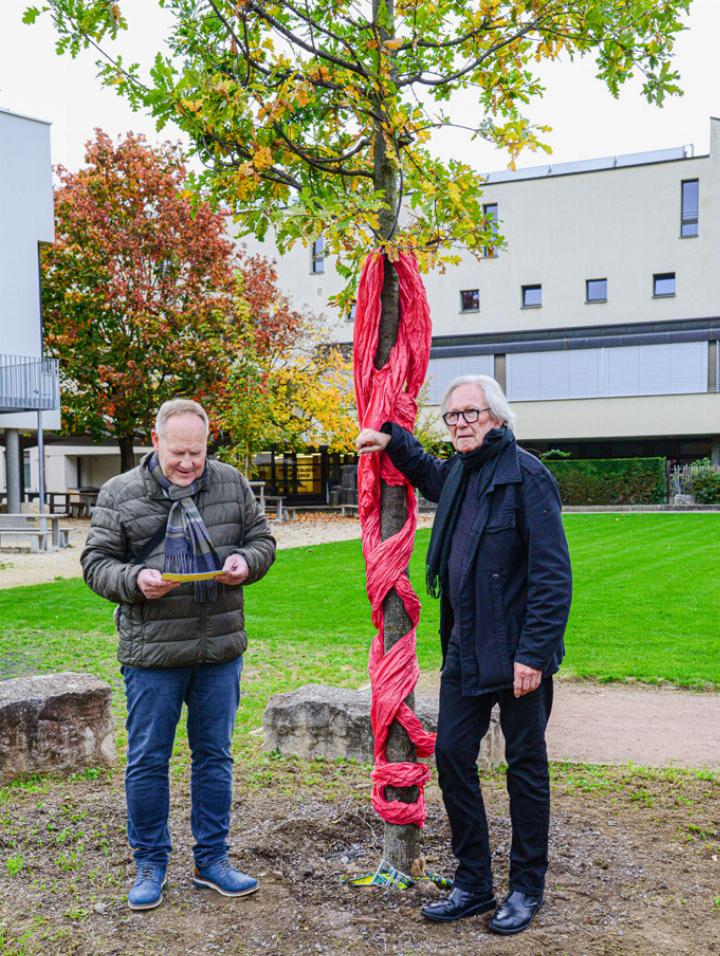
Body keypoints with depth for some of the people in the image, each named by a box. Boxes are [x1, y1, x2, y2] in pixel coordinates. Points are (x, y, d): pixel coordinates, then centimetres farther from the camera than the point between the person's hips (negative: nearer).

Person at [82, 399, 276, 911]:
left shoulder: (232, 484, 3)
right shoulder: (120, 494, -3)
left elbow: (262, 539, 12)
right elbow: (96, 562, 0)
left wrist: (245, 562, -10)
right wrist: (135, 580, -19)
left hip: (220, 649, 2)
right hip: (151, 653, -2)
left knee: (215, 755, 13)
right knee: (148, 760, 8)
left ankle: (212, 859, 28)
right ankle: (151, 863, 27)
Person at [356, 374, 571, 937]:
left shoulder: (526, 475, -14)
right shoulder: (459, 473, 9)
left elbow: (553, 574, -18)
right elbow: (427, 475, 36)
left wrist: (534, 653, -21)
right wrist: (393, 441, 18)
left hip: (517, 654, -7)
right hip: (464, 649, 8)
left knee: (525, 765, 8)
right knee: (452, 755, 10)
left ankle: (527, 889, 25)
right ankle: (473, 885, 25)